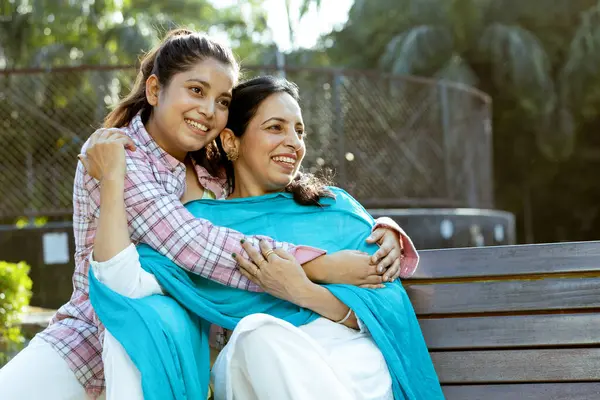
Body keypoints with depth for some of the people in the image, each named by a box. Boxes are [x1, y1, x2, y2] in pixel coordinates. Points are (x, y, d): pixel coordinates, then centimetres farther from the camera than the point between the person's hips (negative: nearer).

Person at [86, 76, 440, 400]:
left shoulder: (335, 207, 13)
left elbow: (386, 310, 4)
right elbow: (126, 284, -6)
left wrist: (304, 292, -11)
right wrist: (114, 178, -7)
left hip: (354, 371, -1)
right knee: (258, 329, -30)